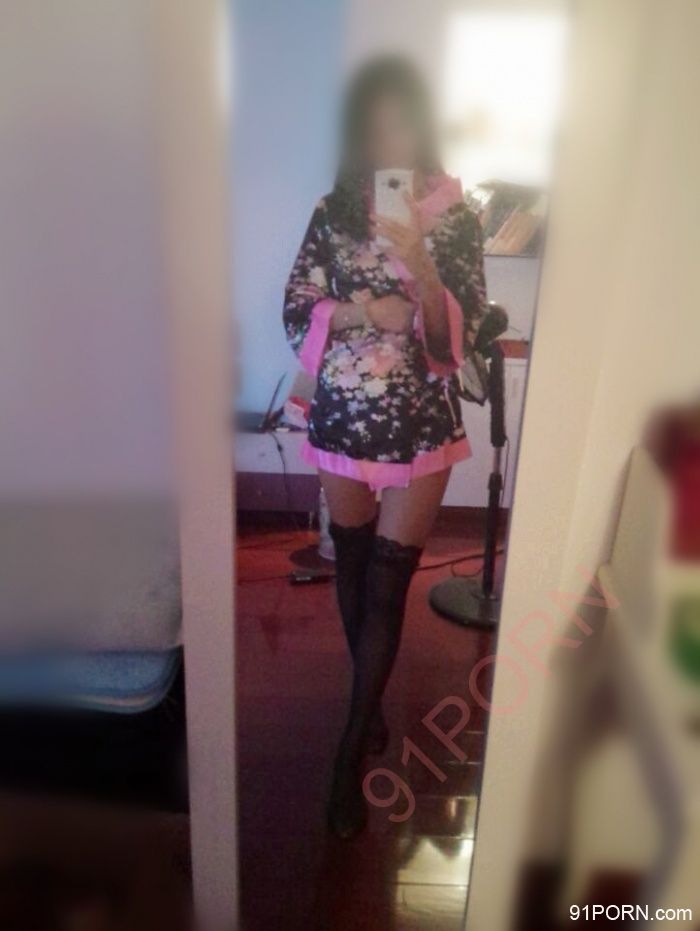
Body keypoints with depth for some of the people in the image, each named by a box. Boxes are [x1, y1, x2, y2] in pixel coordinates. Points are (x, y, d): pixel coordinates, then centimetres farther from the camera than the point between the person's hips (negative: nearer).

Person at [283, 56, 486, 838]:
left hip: (420, 424, -2)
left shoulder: (455, 214, -3)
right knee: (352, 567, 15)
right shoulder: (333, 211, 3)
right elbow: (296, 314, -1)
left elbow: (460, 331, -11)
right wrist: (365, 309, -17)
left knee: (387, 587, 0)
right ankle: (370, 702, 40)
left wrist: (417, 262, -25)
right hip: (343, 417, 3)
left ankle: (350, 754, 14)